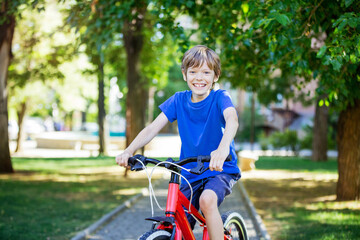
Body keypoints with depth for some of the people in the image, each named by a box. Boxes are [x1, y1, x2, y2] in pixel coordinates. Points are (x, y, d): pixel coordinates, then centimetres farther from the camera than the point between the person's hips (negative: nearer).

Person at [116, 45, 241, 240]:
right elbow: (153, 128, -9)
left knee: (207, 200, -34)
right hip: (190, 173, 4)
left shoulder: (220, 98, -13)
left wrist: (223, 148, -55)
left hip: (221, 170, -4)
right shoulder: (179, 100, -1)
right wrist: (128, 151, -25)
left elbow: (232, 120, -34)